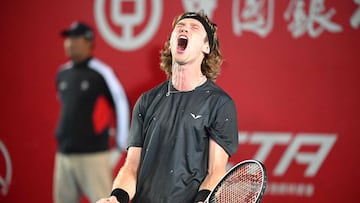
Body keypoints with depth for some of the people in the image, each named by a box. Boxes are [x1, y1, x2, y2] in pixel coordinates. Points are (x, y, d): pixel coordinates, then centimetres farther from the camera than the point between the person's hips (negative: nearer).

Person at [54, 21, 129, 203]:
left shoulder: (101, 72, -7)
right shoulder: (63, 73, 12)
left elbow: (121, 105, -4)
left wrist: (121, 144, -3)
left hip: (93, 154, -7)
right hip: (64, 154, 7)